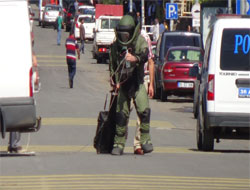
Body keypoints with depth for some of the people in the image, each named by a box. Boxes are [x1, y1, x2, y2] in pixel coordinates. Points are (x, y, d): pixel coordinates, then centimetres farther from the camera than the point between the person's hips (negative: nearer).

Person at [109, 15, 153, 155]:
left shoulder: (140, 41, -3)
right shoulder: (115, 45, 8)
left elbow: (145, 55, -22)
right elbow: (112, 64, 17)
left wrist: (136, 58, -44)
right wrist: (114, 81, 6)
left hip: (137, 82, -2)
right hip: (122, 84, 3)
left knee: (144, 111, -17)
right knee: (121, 114, -1)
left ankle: (145, 139, -7)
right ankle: (119, 144, 8)